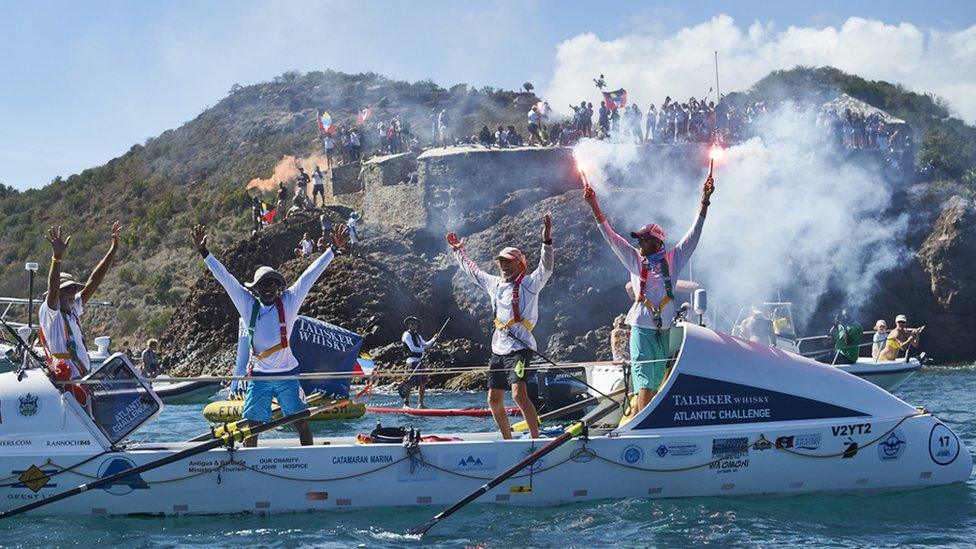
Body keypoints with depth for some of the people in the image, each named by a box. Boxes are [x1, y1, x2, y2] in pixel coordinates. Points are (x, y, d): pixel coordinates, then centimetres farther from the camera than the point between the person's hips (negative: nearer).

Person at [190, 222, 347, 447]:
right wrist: (204, 252, 2)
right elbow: (225, 278, 3)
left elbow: (310, 275, 1)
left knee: (302, 423, 1)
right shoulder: (249, 306, 4)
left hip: (287, 374, -1)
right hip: (258, 376, 1)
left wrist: (333, 249, 0)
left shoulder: (288, 302, 1)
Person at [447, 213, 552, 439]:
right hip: (498, 350, 8)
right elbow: (472, 270, 33)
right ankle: (508, 441, 19)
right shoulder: (495, 284, 17)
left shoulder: (528, 284, -2)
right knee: (494, 400, 7)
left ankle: (536, 440, -22)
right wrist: (459, 251, 42)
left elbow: (545, 270, -19)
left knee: (519, 393, -23)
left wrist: (547, 240, -30)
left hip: (520, 347, -8)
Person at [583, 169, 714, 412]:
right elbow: (610, 236, 8)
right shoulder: (635, 260, 9)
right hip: (642, 327, -1)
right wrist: (594, 205, 2)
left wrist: (704, 202, -3)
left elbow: (693, 235, 4)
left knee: (658, 380, 8)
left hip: (666, 328, 1)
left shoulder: (673, 260, 7)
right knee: (644, 381, -9)